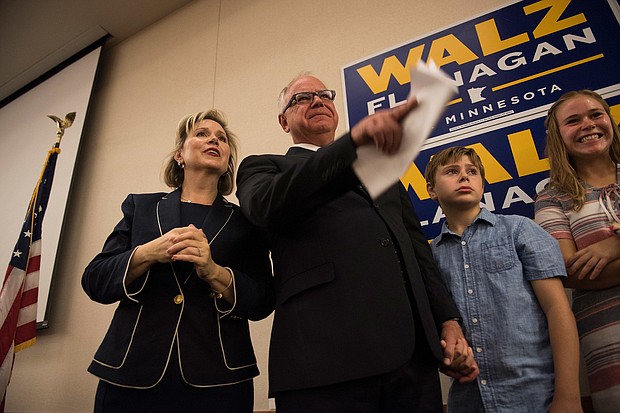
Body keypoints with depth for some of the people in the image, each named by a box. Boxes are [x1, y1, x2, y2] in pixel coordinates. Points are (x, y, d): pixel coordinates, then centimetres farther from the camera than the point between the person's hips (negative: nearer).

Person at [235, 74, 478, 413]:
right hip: (327, 355, -4)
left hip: (412, 348, 5)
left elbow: (417, 247, 20)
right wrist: (354, 140, -26)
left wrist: (449, 320, 9)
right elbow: (268, 206, -15)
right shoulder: (263, 167, 10)